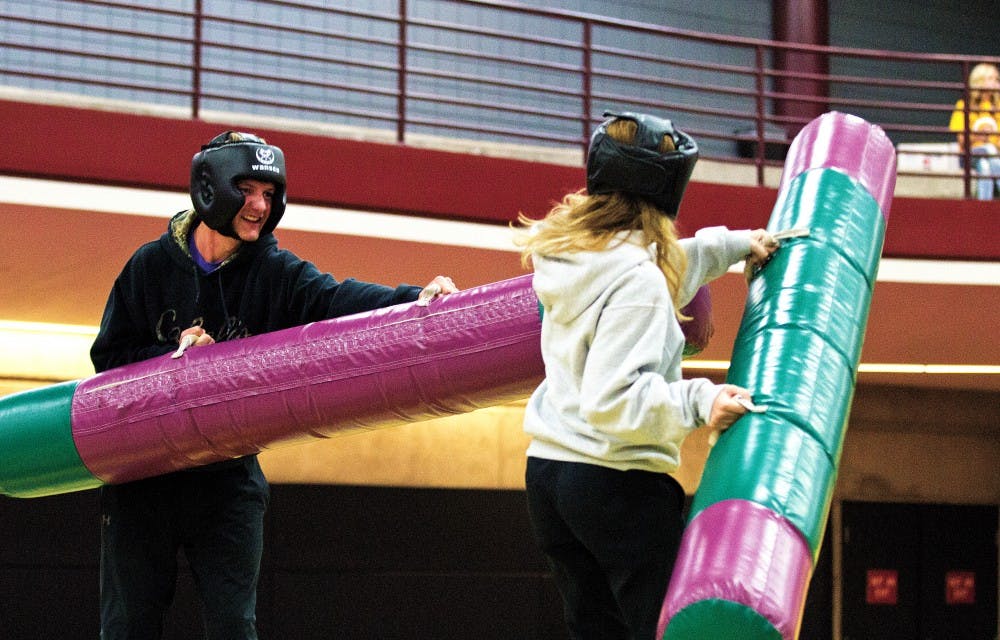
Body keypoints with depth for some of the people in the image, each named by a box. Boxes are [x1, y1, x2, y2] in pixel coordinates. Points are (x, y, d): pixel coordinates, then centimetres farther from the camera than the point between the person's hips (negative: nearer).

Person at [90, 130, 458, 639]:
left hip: (229, 477, 1)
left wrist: (416, 300, -40)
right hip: (142, 475, -1)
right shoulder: (152, 266, -2)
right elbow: (107, 357, 0)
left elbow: (336, 300, -21)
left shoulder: (276, 273, -2)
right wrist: (176, 355, -19)